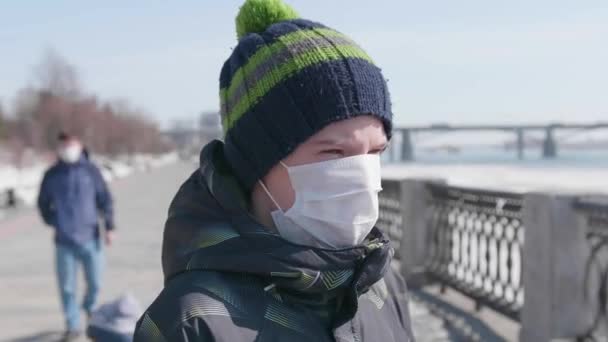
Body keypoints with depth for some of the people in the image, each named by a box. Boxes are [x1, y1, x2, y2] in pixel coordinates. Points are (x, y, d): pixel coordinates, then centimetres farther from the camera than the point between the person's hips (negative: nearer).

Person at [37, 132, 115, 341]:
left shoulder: (90, 171, 0)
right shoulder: (52, 175, 3)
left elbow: (105, 199, 2)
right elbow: (43, 203, 15)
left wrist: (109, 226, -4)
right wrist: (53, 222, 4)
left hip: (90, 238, 0)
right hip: (64, 241, 1)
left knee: (95, 282, 6)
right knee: (67, 286, 2)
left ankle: (90, 309, 36)